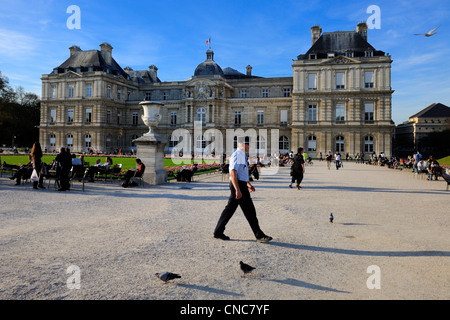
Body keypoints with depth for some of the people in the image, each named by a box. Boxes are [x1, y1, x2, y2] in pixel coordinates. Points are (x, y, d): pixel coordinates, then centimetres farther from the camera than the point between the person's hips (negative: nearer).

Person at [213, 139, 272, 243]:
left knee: (230, 208, 13)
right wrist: (237, 190, -27)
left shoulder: (242, 155, 17)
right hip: (238, 185, -10)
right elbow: (233, 173, -23)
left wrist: (248, 184, 23)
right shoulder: (237, 155, -15)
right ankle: (259, 236, 5)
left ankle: (218, 232, 20)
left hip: (241, 184, 10)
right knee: (250, 211, -4)